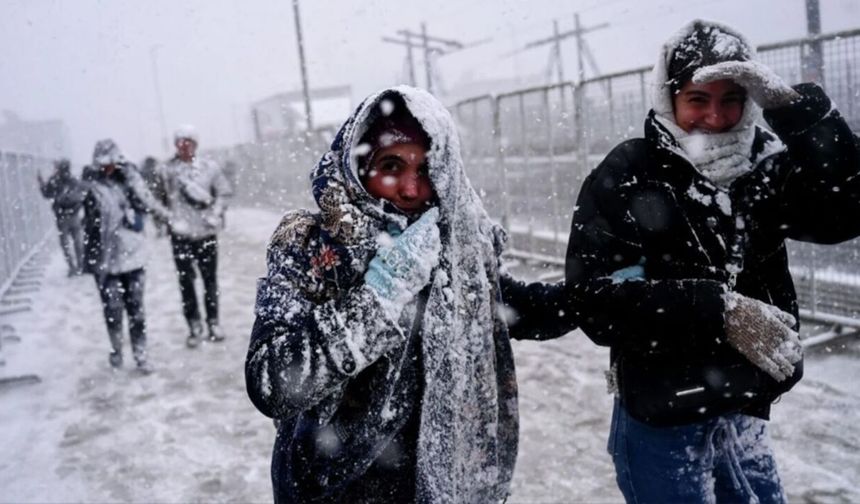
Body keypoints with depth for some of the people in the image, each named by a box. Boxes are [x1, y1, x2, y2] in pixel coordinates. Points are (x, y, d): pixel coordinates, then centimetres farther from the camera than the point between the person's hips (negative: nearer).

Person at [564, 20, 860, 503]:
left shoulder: (765, 168, 0)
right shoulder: (625, 178, -14)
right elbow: (598, 302, -20)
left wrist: (792, 106, -22)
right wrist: (719, 310, -26)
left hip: (745, 413, 5)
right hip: (661, 419, -5)